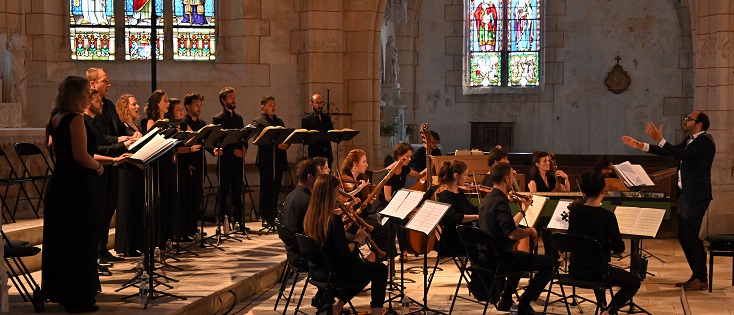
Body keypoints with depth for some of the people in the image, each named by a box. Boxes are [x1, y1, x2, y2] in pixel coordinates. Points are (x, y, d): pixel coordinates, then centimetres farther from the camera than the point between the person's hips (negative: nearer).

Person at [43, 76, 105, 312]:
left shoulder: (55, 119, 11)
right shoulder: (76, 119, -15)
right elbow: (81, 156, -22)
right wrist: (98, 166, -5)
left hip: (59, 184, 9)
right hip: (78, 187, -9)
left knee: (59, 239, 15)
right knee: (80, 242, -2)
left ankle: (59, 291, 24)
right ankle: (79, 299, 3)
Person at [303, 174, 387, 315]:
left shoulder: (309, 217, -2)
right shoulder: (334, 219, -25)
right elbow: (345, 254, -24)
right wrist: (357, 240, -7)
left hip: (315, 271, 8)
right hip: (334, 273, -7)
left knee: (360, 263, 31)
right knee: (380, 269, 12)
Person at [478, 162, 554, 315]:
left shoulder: (487, 200, 10)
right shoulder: (500, 202, -21)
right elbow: (512, 234, -32)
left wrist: (523, 210, 23)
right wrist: (530, 231, -13)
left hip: (485, 256, 10)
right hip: (498, 259, -10)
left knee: (519, 255, 39)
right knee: (548, 262, -6)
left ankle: (506, 301, 37)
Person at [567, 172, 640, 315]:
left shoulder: (574, 212, -4)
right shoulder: (607, 216, -19)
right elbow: (619, 248, -12)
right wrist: (607, 243, 6)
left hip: (575, 271, 6)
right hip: (597, 272, -6)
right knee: (634, 282, 18)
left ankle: (602, 304, 44)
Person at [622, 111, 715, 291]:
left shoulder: (705, 141, -13)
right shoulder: (690, 140, 16)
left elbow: (681, 154, -24)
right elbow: (669, 152, 18)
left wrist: (660, 140, -23)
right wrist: (640, 146, 15)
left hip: (696, 196, -10)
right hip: (685, 194, 10)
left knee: (691, 236, -8)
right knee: (684, 236, 12)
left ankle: (701, 279, 1)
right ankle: (697, 276, 20)